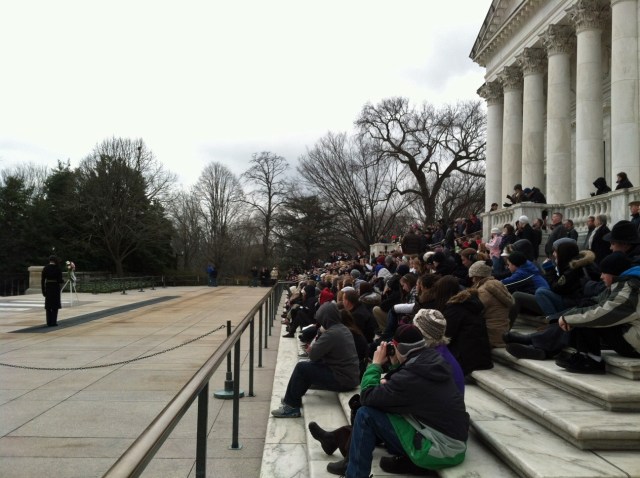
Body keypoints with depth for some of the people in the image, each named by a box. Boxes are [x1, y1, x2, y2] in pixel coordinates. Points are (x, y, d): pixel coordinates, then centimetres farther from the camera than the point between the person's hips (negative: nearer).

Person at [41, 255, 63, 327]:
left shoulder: (45, 268, 2)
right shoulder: (57, 268, -7)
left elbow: (42, 280, 0)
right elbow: (60, 280, -9)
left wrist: (43, 290, 5)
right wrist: (62, 281, 15)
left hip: (48, 287, 3)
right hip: (56, 287, -3)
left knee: (48, 306, 9)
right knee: (55, 305, 5)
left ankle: (49, 322, 8)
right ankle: (53, 322, 1)